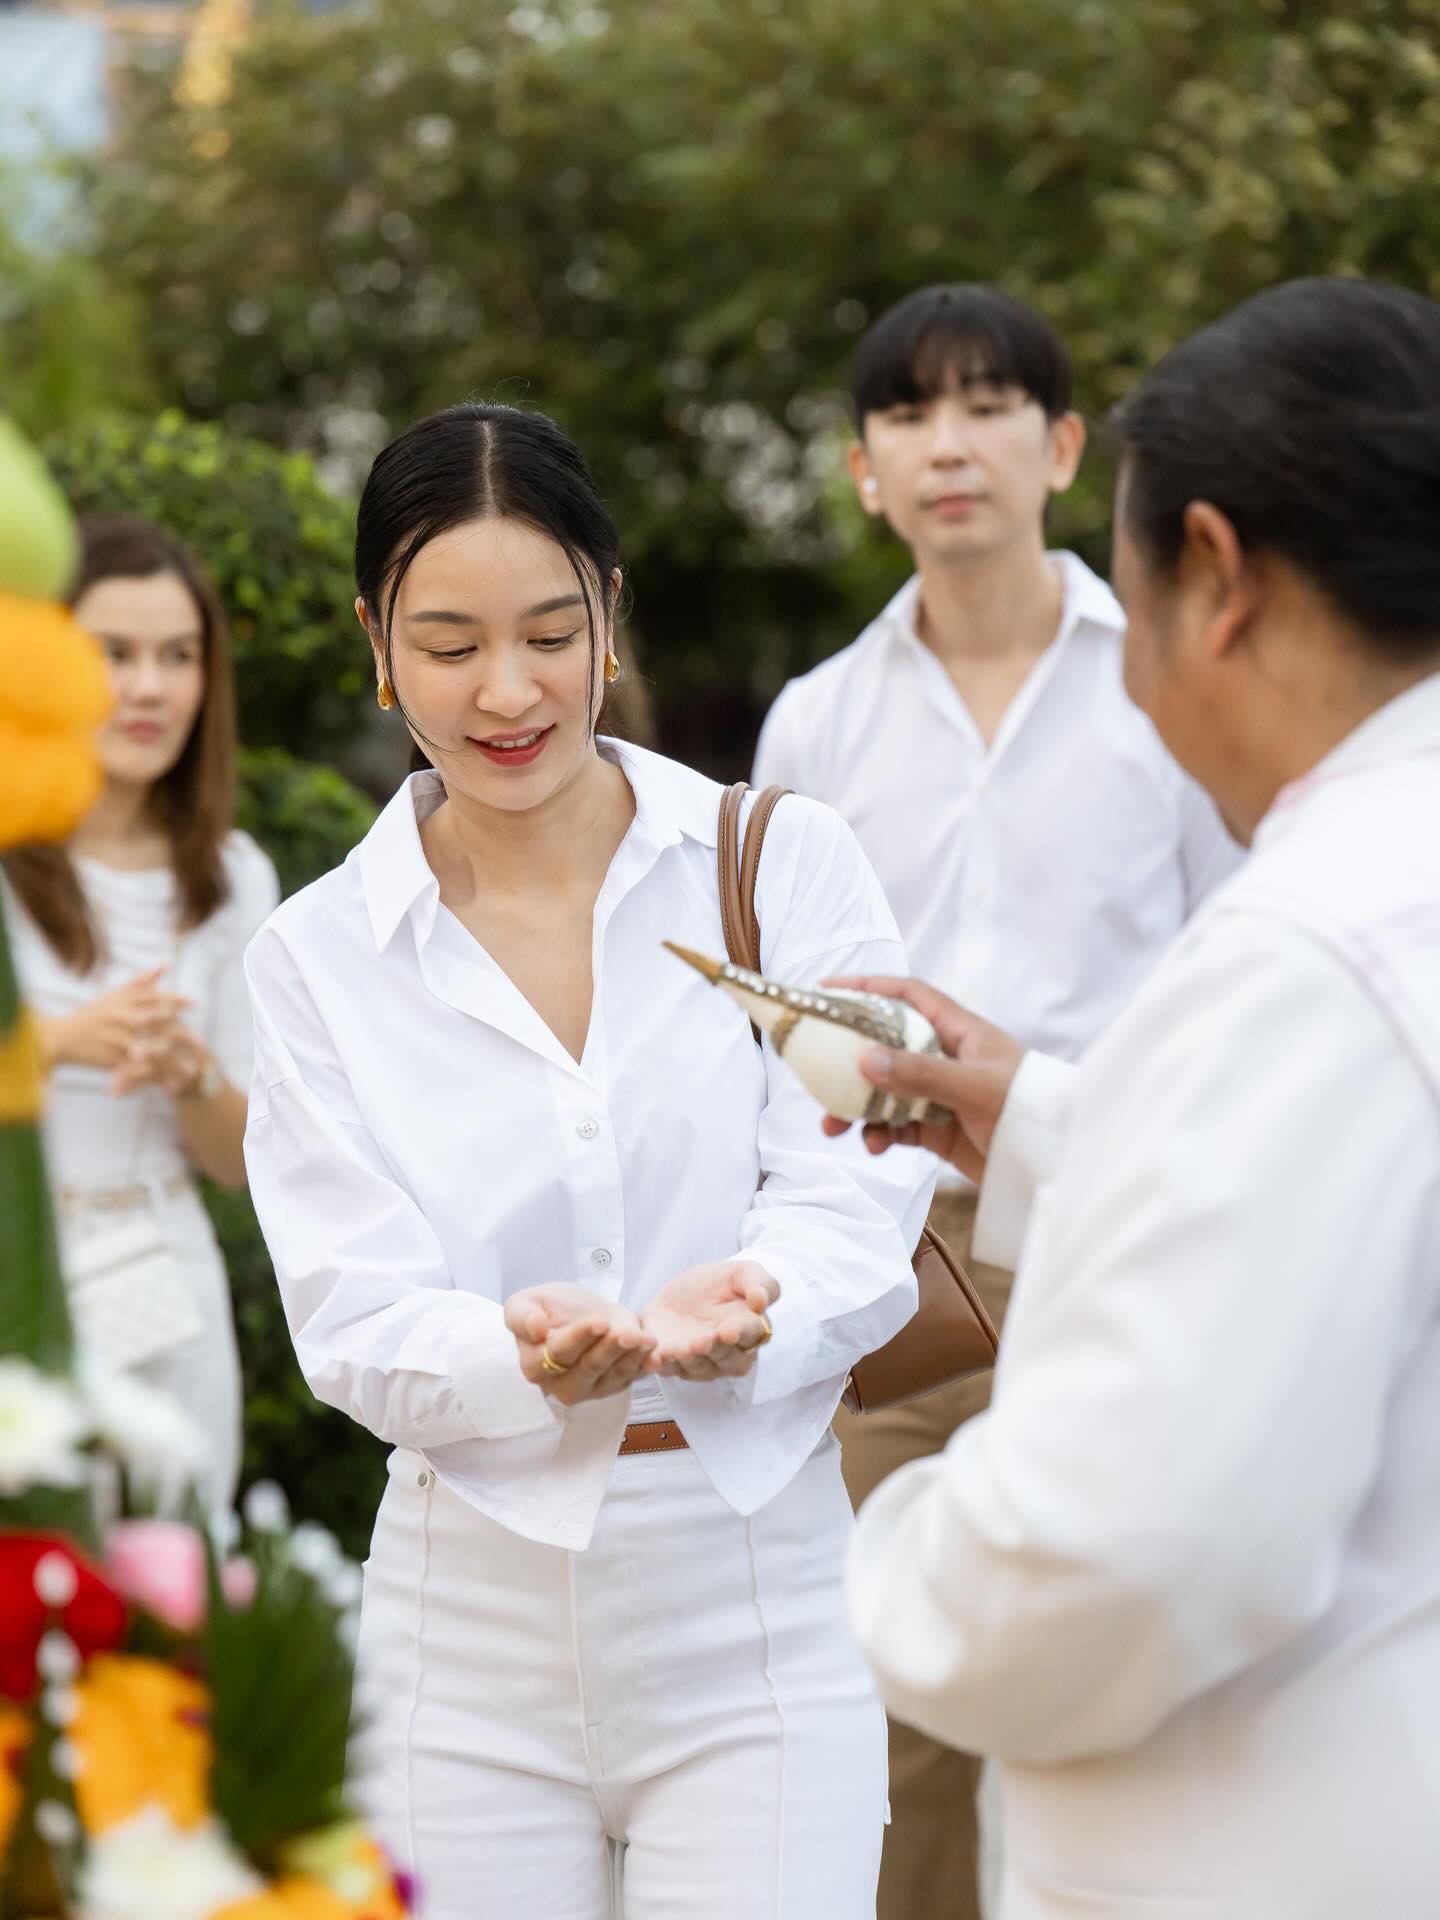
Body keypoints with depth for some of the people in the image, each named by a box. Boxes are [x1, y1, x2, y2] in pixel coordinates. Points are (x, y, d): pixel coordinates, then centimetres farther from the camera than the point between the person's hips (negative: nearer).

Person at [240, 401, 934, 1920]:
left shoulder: (784, 862, -1)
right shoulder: (317, 957, 2)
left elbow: (862, 1208, -7)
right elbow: (356, 1323, -5)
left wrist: (741, 1307, -30)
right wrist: (528, 1358, -27)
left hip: (759, 1607, -1)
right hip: (478, 1632, 1)